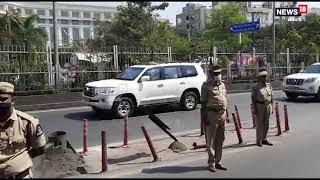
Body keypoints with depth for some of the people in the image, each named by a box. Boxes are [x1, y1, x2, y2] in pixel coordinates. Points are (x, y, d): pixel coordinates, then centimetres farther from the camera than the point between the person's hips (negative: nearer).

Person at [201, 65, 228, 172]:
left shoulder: (222, 84, 13)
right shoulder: (206, 86, -6)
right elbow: (203, 103, -9)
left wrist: (225, 114, 15)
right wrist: (205, 117, -14)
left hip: (222, 114, 7)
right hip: (212, 114, -6)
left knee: (220, 140, 12)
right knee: (211, 140, 0)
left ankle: (218, 162, 23)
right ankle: (211, 163, 9)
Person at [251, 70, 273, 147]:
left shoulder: (269, 85, 8)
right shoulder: (256, 87, -6)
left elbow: (271, 97, 13)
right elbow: (253, 98, -6)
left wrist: (271, 107, 10)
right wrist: (255, 109, -11)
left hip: (268, 106, 5)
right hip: (260, 106, -5)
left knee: (266, 123, 10)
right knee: (260, 124, -1)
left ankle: (264, 139, 22)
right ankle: (259, 140, 7)